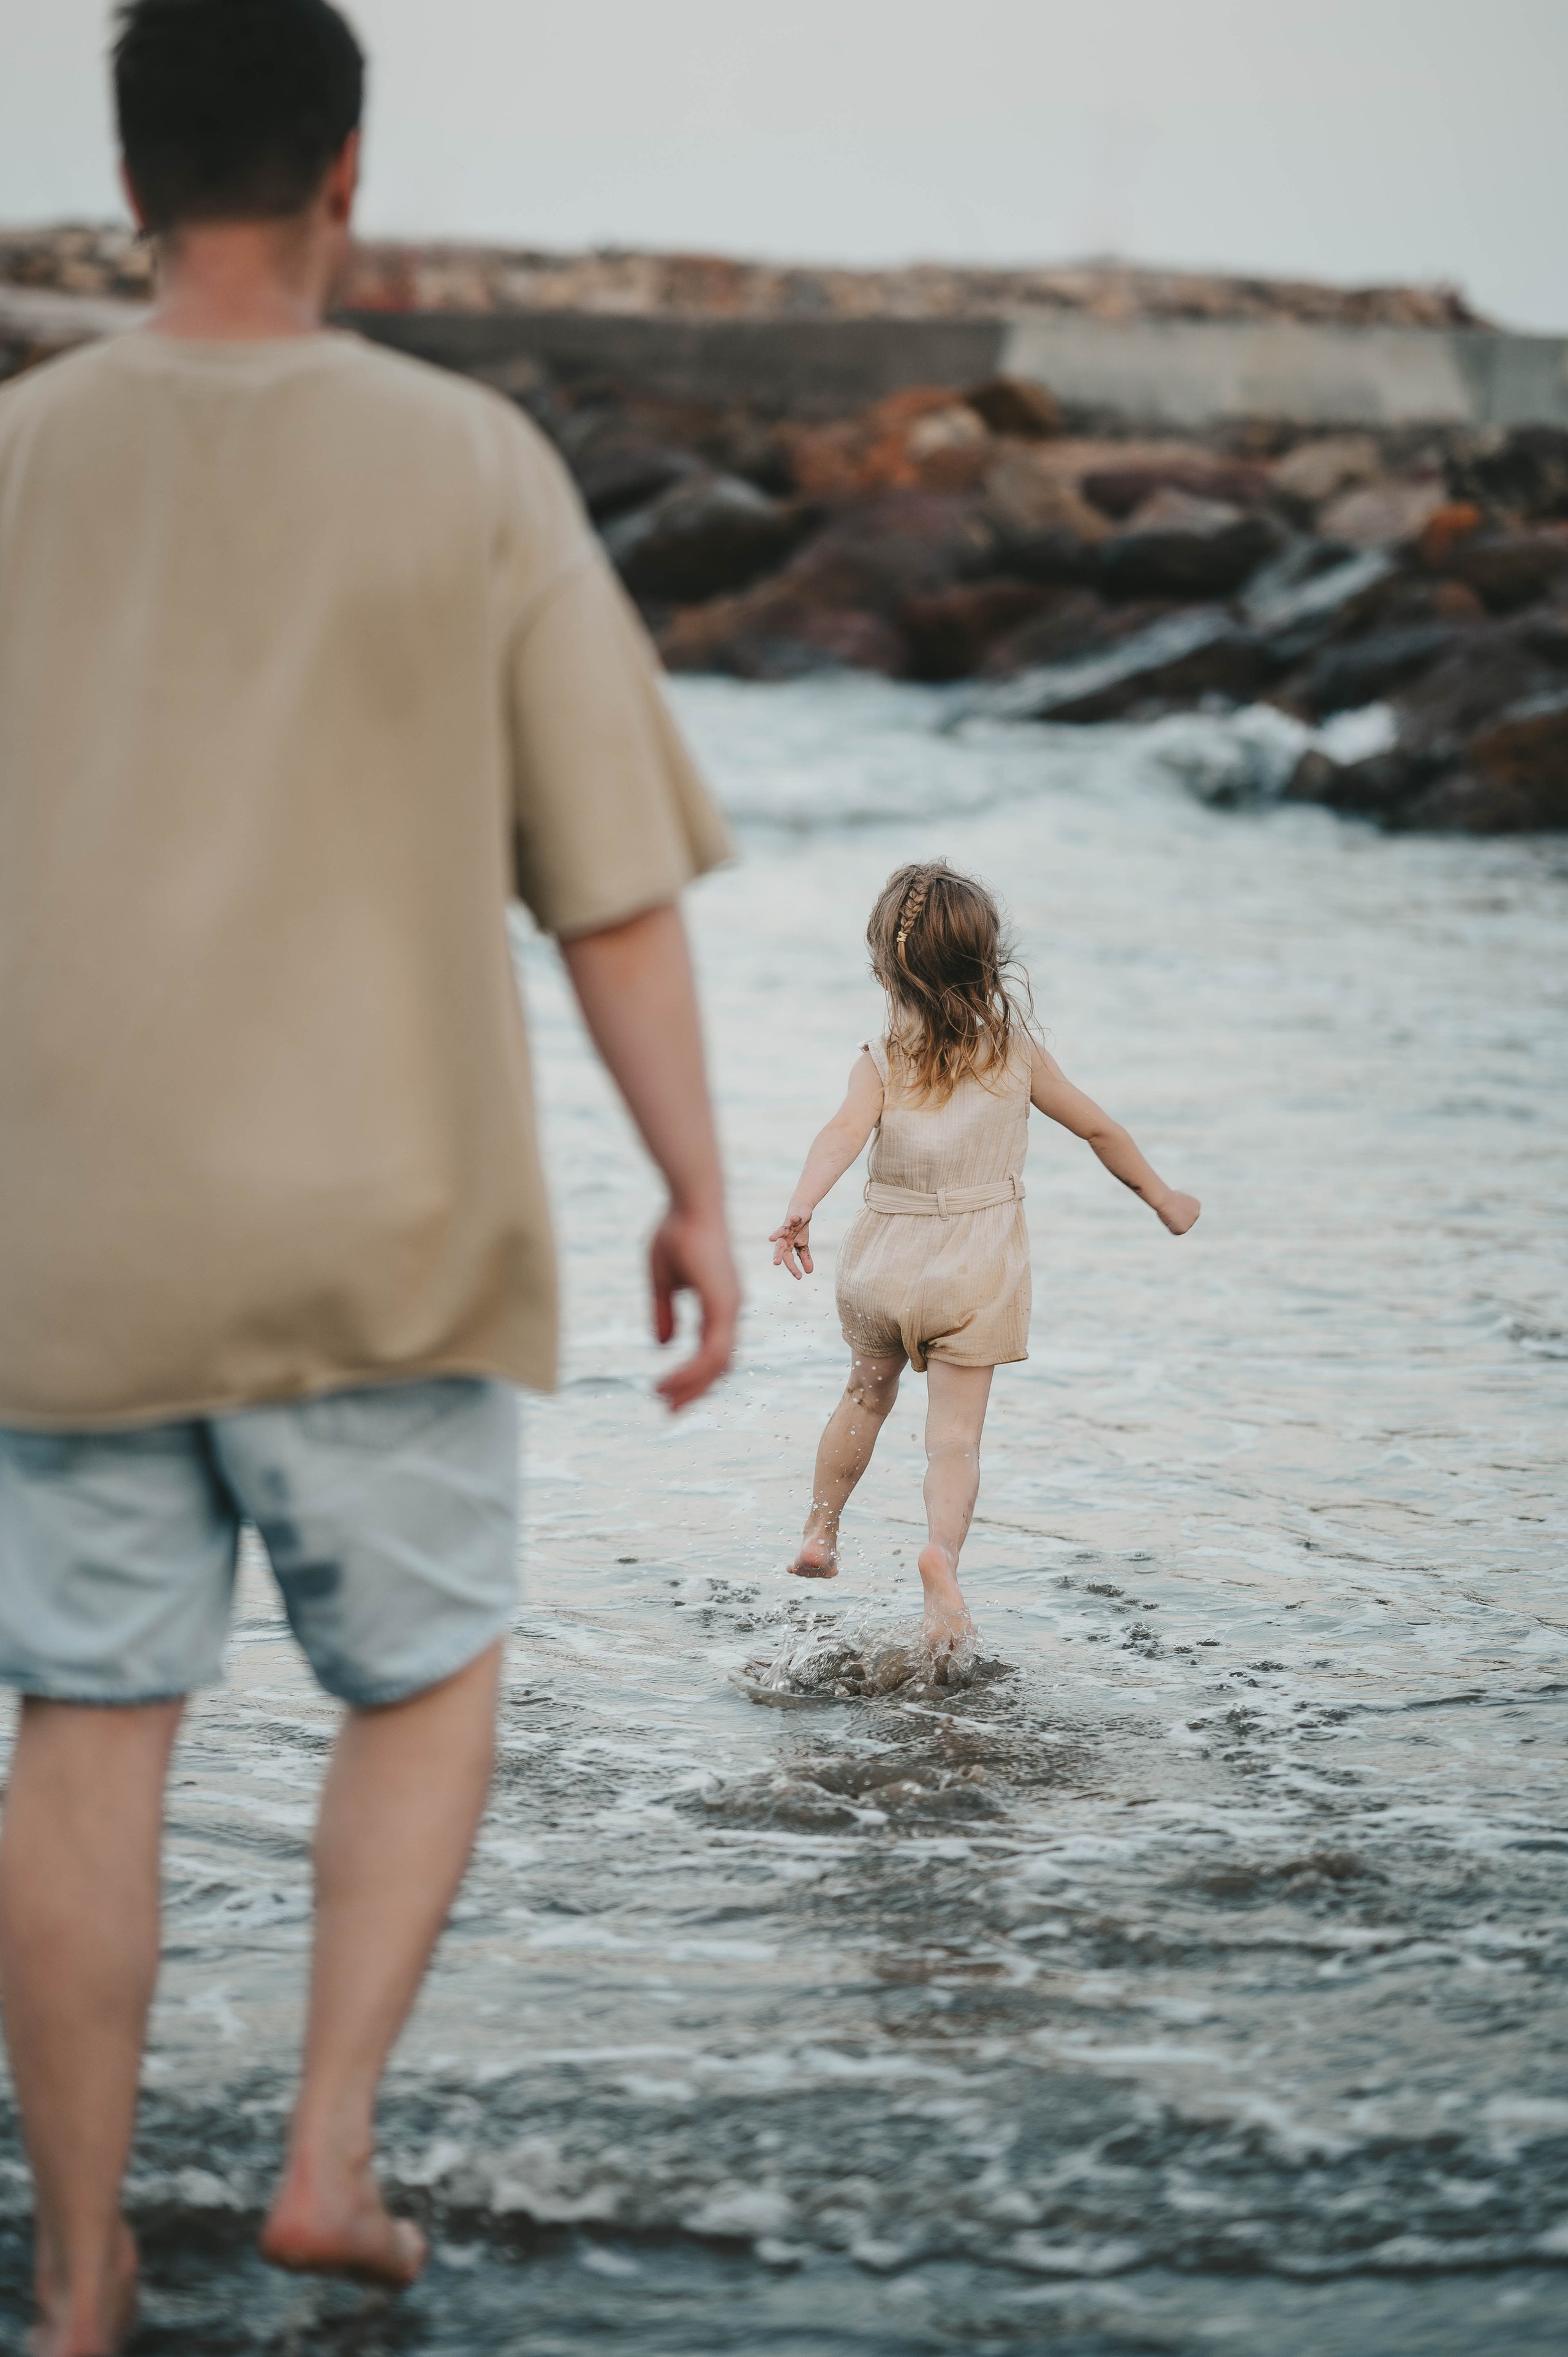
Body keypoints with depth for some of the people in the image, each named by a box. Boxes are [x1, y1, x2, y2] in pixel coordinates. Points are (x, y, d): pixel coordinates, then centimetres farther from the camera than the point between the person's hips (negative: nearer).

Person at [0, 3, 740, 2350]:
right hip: (384, 1230, -2)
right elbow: (614, 876, -5)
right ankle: (331, 2147, 8)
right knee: (430, 1676, 19)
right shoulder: (472, 467, -5)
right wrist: (699, 1196, 2)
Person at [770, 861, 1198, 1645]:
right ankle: (941, 1552, -28)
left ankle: (819, 1533, 37)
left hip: (885, 1261, 1)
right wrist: (1160, 1196, 22)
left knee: (867, 1394, 26)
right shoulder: (1016, 1050, -1)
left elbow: (845, 1131, -27)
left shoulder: (881, 1064, -7)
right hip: (978, 1267, -1)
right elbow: (1097, 1126, 8)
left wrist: (799, 1210, -40)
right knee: (954, 1434, -3)